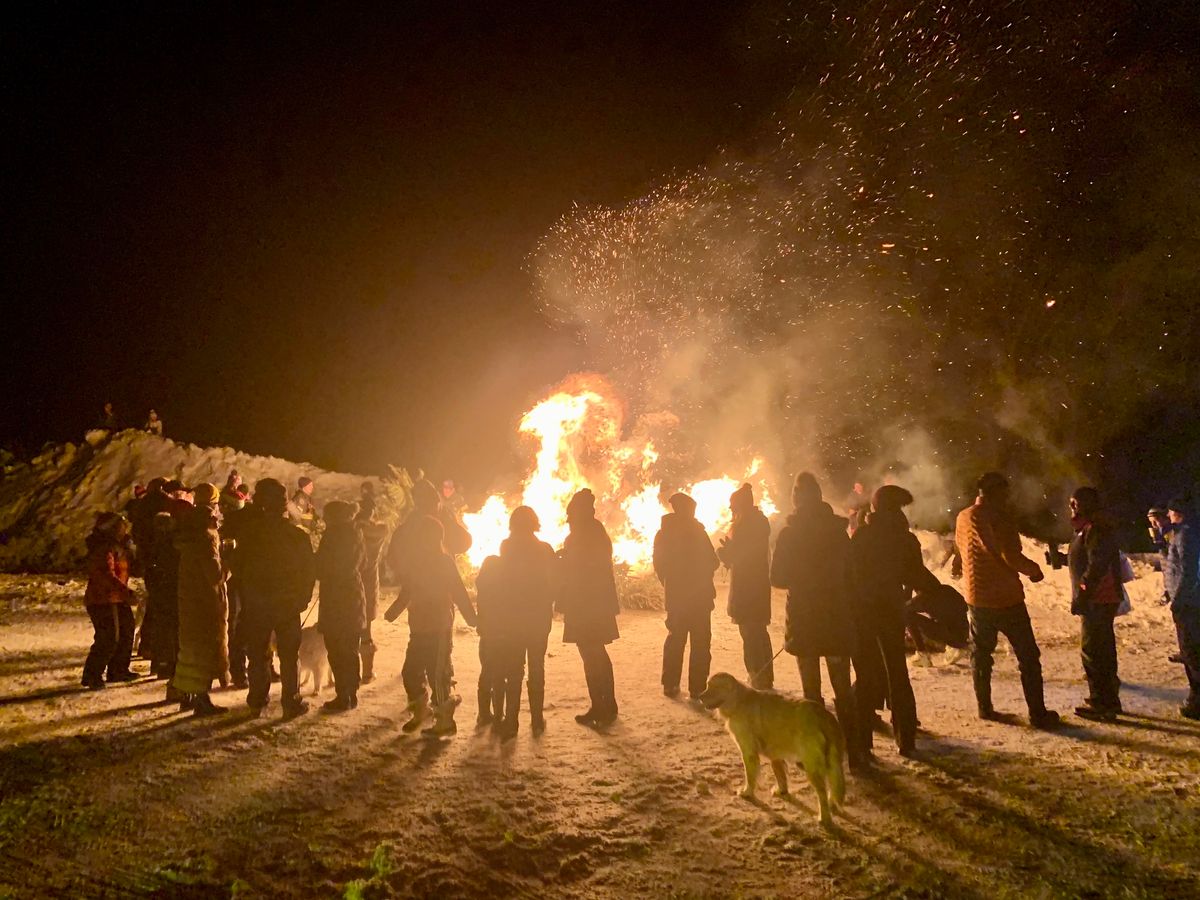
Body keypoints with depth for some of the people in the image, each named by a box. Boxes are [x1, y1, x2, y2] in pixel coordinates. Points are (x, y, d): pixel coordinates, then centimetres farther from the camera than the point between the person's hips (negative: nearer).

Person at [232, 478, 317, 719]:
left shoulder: (248, 532, -6)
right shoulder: (297, 535, -8)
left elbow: (238, 568, -3)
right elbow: (310, 570, -4)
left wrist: (244, 599, 6)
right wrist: (302, 598, 7)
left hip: (255, 606, 1)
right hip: (287, 605, -1)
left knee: (257, 654, 12)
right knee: (289, 655, 7)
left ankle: (257, 702, 15)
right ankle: (292, 703, 8)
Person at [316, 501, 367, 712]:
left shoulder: (334, 535, -14)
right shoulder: (356, 534, 9)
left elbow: (321, 568, -12)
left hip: (336, 600, -8)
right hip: (354, 597, 8)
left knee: (337, 651, -2)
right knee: (350, 650, 15)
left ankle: (343, 698, 0)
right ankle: (352, 695, 20)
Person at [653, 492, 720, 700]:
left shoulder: (663, 534, 3)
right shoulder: (697, 532, -12)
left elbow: (659, 566, 7)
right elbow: (713, 562, -11)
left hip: (675, 597, 5)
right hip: (699, 597, -5)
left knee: (675, 639, 15)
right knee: (700, 643, 2)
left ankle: (670, 685, 15)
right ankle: (697, 688, 0)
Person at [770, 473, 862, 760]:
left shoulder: (789, 534, -8)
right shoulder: (838, 530, -1)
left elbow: (777, 578, -5)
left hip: (804, 620, -2)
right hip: (838, 618, 2)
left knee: (812, 689, 7)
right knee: (843, 688, 11)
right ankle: (851, 749, 10)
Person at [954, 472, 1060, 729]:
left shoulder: (963, 518, 5)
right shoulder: (998, 516, -15)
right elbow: (1011, 556, -21)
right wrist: (1034, 569, -4)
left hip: (976, 597, 6)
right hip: (1006, 598, -6)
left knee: (980, 655, 16)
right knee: (1028, 657, 4)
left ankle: (985, 708, 18)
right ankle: (1038, 713, 5)